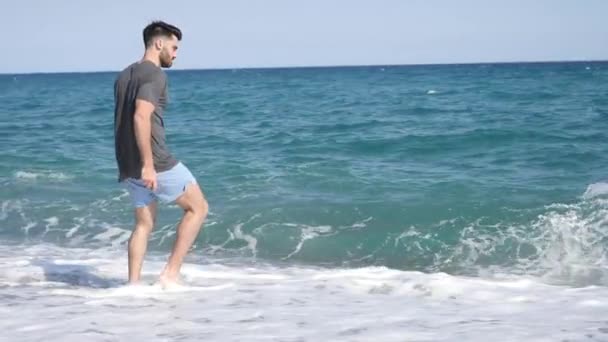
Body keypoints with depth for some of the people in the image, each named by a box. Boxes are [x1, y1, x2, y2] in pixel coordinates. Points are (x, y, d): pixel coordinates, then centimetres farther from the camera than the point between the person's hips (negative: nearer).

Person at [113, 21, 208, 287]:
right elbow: (141, 117, -24)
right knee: (198, 207, 4)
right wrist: (148, 165, -26)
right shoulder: (155, 74, -12)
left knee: (144, 223, 14)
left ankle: (133, 284, 9)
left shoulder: (124, 76, 17)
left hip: (128, 165, 9)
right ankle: (171, 273, -1)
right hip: (155, 163, -9)